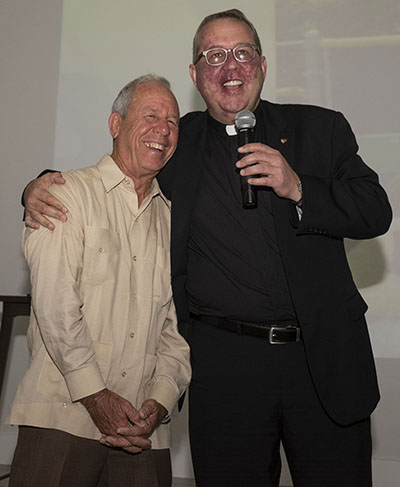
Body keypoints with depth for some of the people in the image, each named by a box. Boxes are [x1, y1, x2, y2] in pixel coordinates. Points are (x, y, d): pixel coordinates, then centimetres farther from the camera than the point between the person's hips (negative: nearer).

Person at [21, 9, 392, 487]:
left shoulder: (319, 128, 9)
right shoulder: (175, 143, 9)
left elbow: (377, 212, 3)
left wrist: (298, 189, -13)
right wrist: (41, 187, -1)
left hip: (327, 361, 1)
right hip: (225, 364, 0)